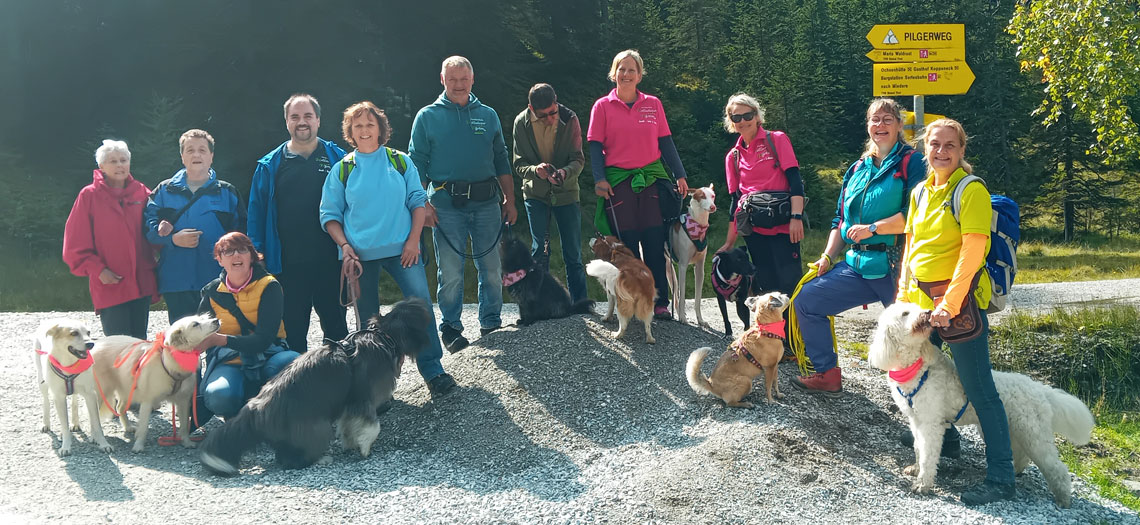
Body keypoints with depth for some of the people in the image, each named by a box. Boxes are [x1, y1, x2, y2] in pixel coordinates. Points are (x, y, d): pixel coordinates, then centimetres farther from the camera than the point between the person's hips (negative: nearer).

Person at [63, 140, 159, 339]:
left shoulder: (142, 193, 8)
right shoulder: (89, 195, -1)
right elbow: (75, 243, -2)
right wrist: (98, 269, -11)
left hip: (141, 283, 4)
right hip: (109, 285, -4)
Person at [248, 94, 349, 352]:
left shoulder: (337, 159, 5)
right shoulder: (269, 166, 7)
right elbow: (256, 213, 8)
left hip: (329, 262, 0)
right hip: (288, 265, 0)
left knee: (335, 326, 8)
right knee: (293, 330, 6)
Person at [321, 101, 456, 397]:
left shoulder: (400, 161, 7)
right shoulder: (342, 170, 6)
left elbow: (418, 201, 6)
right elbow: (330, 214, 7)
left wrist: (413, 239, -5)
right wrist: (345, 246, -7)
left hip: (401, 248, 0)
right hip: (360, 254, 1)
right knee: (368, 318, 6)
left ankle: (432, 370, -8)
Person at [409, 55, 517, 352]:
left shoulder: (487, 115, 13)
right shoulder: (428, 117, 5)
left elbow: (502, 161, 15)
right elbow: (416, 164, 3)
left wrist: (509, 200, 9)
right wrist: (423, 204, -6)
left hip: (486, 202, 3)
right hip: (446, 204, -2)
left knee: (491, 268, 6)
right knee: (450, 272, 0)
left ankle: (491, 323, 18)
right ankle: (450, 327, 11)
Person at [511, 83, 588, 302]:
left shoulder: (569, 119, -10)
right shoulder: (522, 123, -9)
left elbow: (578, 159, -9)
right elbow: (519, 164, -6)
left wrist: (565, 172, -31)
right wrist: (535, 170, -28)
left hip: (566, 192, 0)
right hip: (536, 193, 0)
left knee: (573, 254, 4)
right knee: (539, 250, -4)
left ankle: (580, 303, 13)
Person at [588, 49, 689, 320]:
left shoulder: (653, 104, 10)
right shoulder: (603, 106, 5)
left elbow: (666, 142, 12)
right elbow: (595, 146, 2)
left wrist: (680, 175, 6)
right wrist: (599, 179, -9)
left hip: (652, 178, 2)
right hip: (618, 182, -1)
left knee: (655, 244, -2)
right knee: (627, 246, 0)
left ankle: (660, 302, 6)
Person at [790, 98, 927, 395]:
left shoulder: (911, 163, -3)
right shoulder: (857, 170, 18)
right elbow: (841, 220, 21)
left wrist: (872, 229, -15)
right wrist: (827, 257, 8)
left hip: (894, 268, -7)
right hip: (857, 265, 7)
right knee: (805, 300, 1)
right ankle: (827, 375, 9)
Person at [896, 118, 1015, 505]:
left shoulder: (971, 191, -12)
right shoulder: (921, 193, 10)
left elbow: (972, 251, -18)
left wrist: (949, 303, -23)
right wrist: (903, 295, 9)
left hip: (961, 299, -8)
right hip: (920, 298, 8)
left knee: (979, 389, -8)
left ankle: (1001, 477, -6)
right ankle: (942, 435, 45)